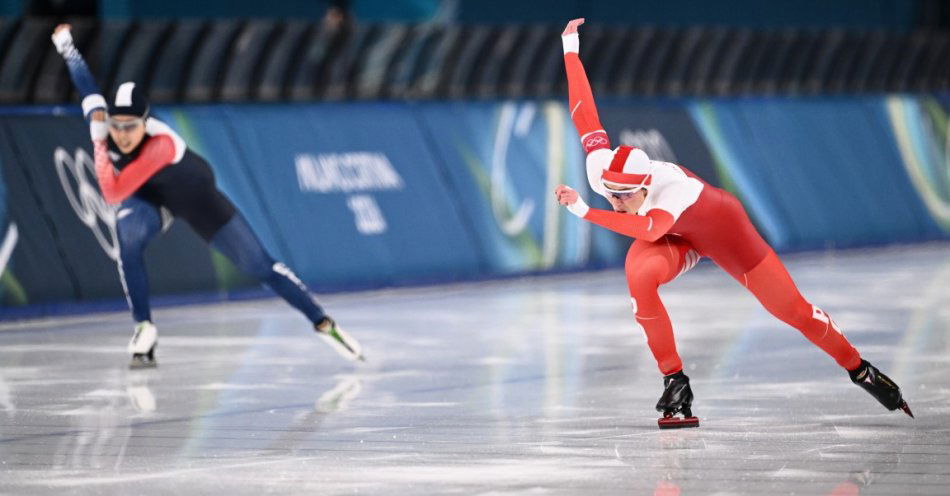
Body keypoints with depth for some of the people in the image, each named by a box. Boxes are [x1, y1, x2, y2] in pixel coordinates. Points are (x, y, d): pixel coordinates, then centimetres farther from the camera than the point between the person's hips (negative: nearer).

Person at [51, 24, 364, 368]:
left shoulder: (161, 144, -43)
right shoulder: (103, 120, -26)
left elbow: (113, 194, -48)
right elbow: (88, 87, -4)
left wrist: (98, 142, -45)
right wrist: (66, 46, 10)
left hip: (194, 195, -4)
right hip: (147, 198, 4)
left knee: (257, 264, -3)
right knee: (128, 237, -30)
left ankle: (323, 324, 10)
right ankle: (145, 329, -17)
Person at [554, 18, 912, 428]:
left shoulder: (673, 190, -45)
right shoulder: (601, 169, -29)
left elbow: (649, 228, -64)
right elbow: (584, 113, -23)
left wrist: (583, 211, -68)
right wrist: (570, 46, -19)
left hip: (721, 229, -4)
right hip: (673, 240, 4)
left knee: (790, 307, 2)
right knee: (640, 276, -32)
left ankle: (859, 369, 27)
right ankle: (675, 383, -18)